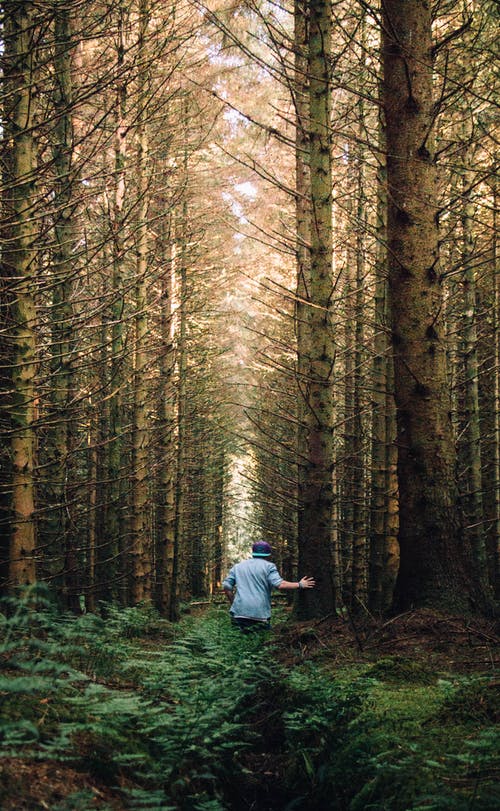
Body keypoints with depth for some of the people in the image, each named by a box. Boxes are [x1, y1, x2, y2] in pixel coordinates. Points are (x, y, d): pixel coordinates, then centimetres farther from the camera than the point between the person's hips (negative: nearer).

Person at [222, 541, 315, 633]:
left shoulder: (237, 566, 18)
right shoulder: (268, 566, 5)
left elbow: (226, 586, 13)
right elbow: (279, 584, -9)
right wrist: (299, 585, 0)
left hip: (239, 612, 3)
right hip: (260, 614, -3)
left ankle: (243, 626, -20)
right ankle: (256, 627, -20)